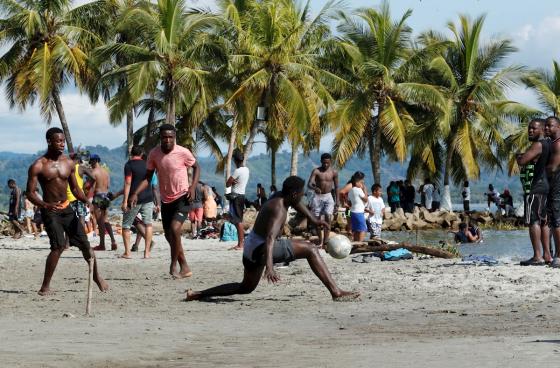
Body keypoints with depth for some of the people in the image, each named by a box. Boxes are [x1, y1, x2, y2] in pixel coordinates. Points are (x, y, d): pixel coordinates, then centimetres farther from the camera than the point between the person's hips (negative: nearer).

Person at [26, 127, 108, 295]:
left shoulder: (69, 163, 5)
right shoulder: (38, 166, -10)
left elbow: (75, 189, 14)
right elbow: (30, 192, -10)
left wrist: (86, 200, -6)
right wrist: (45, 205, -28)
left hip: (66, 208, 5)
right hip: (50, 211, -5)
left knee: (84, 243, 6)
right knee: (59, 245, -21)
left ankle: (96, 276, 28)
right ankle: (45, 286, -14)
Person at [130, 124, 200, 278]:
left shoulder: (183, 152, -13)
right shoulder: (154, 154, -4)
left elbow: (196, 167, 3)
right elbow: (148, 177, 3)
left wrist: (193, 186, -11)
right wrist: (135, 193, -12)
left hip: (182, 198, -5)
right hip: (166, 200, 5)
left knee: (174, 229, -23)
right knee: (169, 236, 9)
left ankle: (174, 264, -7)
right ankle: (185, 268, 22)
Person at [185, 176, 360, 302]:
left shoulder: (278, 198, 7)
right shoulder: (279, 210, -22)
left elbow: (295, 201, 32)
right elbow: (270, 238, -36)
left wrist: (314, 220, 31)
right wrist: (269, 265, -47)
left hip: (250, 248, 10)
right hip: (261, 248, -10)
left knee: (246, 288, 28)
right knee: (311, 249, -10)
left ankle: (197, 294, 21)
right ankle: (336, 292, -18)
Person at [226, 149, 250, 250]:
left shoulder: (238, 171, -17)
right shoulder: (246, 169, 10)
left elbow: (227, 184, -15)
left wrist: (231, 181, 2)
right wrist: (233, 182, -5)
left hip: (236, 196, -9)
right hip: (241, 195, 9)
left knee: (238, 221, -10)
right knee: (239, 220, 13)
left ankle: (240, 244, -13)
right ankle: (240, 243, 15)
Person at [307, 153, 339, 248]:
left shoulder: (334, 172, -1)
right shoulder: (316, 171, -8)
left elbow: (336, 188, 7)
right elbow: (309, 184, -17)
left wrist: (337, 203, 4)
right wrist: (315, 188, -40)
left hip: (328, 197, 0)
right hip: (317, 197, 0)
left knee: (328, 218, -15)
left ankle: (325, 242, -17)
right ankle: (320, 242, 19)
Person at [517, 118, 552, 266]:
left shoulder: (538, 145, -14)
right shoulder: (546, 144, 18)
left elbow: (522, 161, -23)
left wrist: (518, 156, 0)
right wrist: (522, 156, 14)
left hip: (535, 187, -11)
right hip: (543, 186, 11)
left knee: (533, 220, -12)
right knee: (542, 221, 13)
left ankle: (537, 256, -16)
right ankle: (547, 255, 14)